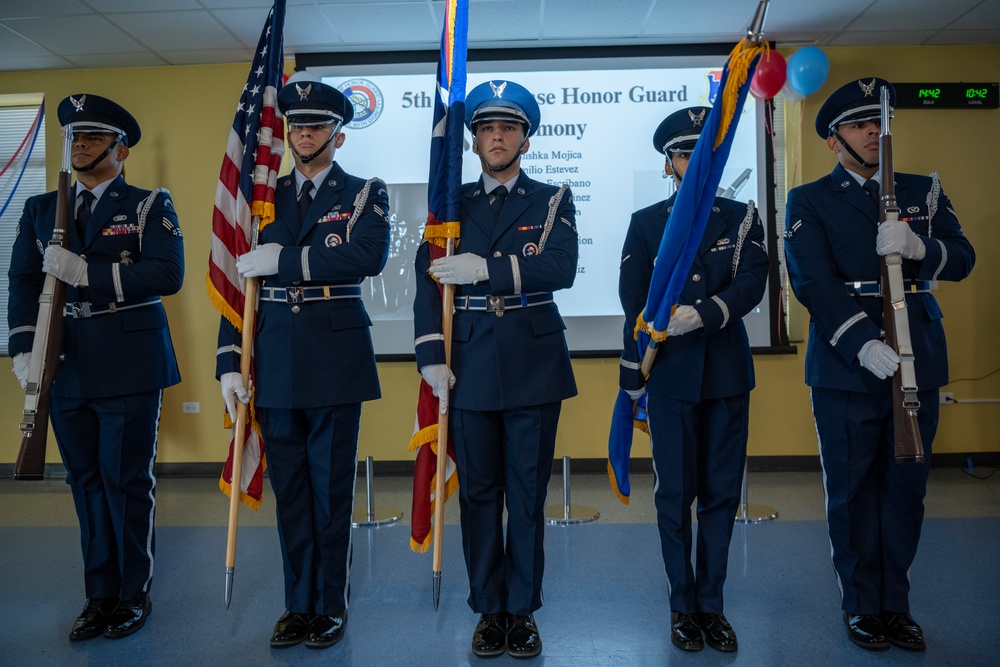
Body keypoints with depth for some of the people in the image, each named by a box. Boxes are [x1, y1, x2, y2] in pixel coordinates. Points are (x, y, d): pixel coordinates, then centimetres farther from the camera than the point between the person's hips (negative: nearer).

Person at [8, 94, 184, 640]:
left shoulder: (149, 206, 1)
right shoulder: (41, 210, 15)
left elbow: (167, 274, -14)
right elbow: (24, 282, 9)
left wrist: (87, 273, -18)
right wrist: (24, 349, -4)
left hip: (129, 365, -4)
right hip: (65, 367, 5)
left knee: (127, 482, 2)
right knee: (86, 482, 10)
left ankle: (134, 594, 18)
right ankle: (100, 595, 24)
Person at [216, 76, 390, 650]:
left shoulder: (365, 193, 3)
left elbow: (369, 256, -18)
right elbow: (241, 280, 9)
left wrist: (284, 259, -16)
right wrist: (231, 362, 2)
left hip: (335, 360, -3)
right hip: (275, 361, 4)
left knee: (332, 489, 5)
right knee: (290, 489, 11)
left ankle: (332, 606, 22)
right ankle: (300, 603, 27)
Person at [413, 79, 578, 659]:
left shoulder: (553, 200, 6)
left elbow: (562, 268, -12)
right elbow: (429, 281, 2)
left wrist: (487, 268, -20)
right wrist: (432, 356, -8)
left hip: (534, 364, -1)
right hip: (470, 365, 2)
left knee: (528, 493, 7)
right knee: (478, 492, 9)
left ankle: (523, 610, 22)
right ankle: (490, 609, 24)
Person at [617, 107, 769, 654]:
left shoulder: (742, 218, 8)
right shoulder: (645, 223, 5)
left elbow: (752, 283, -7)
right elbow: (634, 305, 2)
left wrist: (702, 314, -24)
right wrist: (633, 377, -1)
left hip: (727, 373, 2)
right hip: (670, 377, -1)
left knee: (722, 492, 8)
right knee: (674, 495, 4)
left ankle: (711, 604, 23)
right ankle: (682, 604, 21)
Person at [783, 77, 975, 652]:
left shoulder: (924, 190, 13)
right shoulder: (809, 202, 2)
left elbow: (962, 259, 2)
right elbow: (813, 281, -11)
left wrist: (916, 247, -20)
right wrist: (863, 344, -23)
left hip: (917, 364, 4)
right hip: (846, 368, -3)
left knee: (907, 488, 11)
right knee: (852, 490, 6)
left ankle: (897, 605, 27)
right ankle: (862, 606, 23)